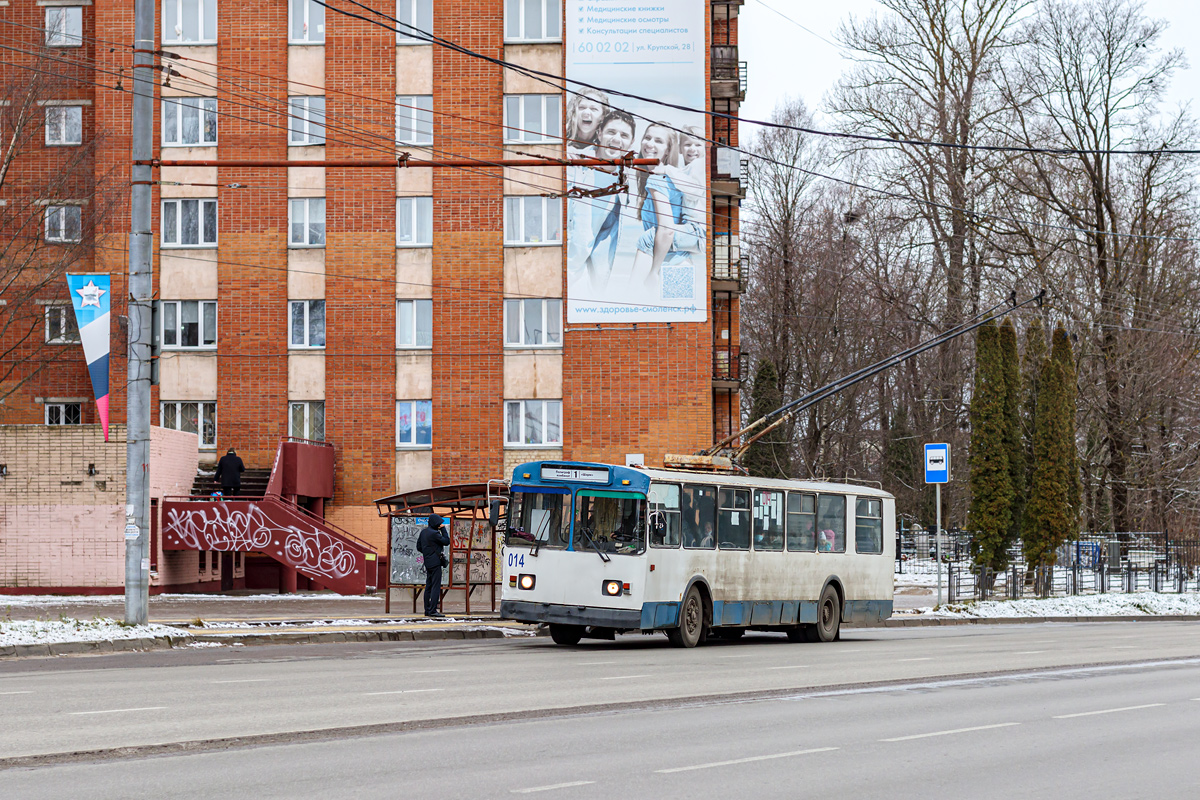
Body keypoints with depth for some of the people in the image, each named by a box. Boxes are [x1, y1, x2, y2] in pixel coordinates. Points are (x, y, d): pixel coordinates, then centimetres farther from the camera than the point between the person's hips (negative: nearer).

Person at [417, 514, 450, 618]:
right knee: (436, 586, -9)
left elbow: (419, 547, 16)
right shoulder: (434, 533, -16)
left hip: (428, 562, 9)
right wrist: (443, 530, -3)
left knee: (428, 586, 12)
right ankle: (433, 610, -13)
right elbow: (447, 541, -10)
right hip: (435, 562, -9)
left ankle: (427, 610, 15)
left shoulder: (423, 532, 11)